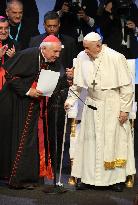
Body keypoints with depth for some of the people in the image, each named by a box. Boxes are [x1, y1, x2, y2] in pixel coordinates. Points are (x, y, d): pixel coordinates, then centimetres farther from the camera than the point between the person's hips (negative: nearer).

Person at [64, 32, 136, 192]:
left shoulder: (116, 58, -16)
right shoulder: (82, 57, -5)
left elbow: (126, 86, -11)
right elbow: (77, 84, 7)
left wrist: (125, 109, -10)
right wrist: (70, 100, -2)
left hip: (113, 106, -3)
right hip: (92, 105, 4)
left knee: (114, 141, 2)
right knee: (89, 141, 5)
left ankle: (117, 178, 12)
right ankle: (86, 176, 13)